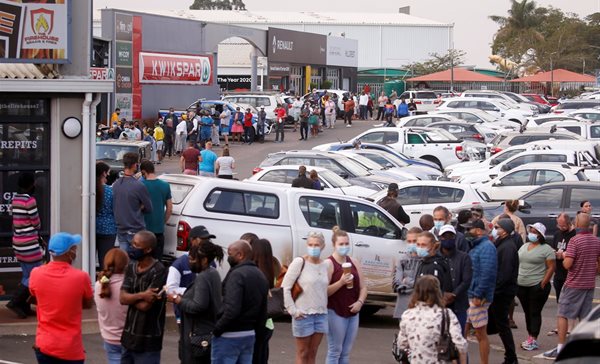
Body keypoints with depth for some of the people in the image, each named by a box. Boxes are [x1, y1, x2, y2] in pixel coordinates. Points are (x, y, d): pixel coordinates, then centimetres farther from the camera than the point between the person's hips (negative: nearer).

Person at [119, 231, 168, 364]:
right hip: (129, 335, 7)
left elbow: (145, 305, -20)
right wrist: (141, 295, -20)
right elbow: (122, 298, -3)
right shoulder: (131, 268, 6)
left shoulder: (159, 271, -16)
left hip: (148, 339, -7)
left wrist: (131, 298, -3)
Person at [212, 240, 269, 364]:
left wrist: (216, 330, -16)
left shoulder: (237, 275, -16)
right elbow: (263, 312, 16)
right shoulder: (260, 276, 14)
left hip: (229, 337, -9)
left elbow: (232, 310, -26)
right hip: (250, 335, 9)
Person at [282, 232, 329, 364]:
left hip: (321, 314, 5)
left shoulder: (325, 265, 7)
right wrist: (292, 310, -12)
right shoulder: (299, 262, -8)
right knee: (302, 353, 3)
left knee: (312, 353, 10)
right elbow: (285, 287, -10)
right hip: (303, 314, -5)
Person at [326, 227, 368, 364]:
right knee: (335, 351, -5)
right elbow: (324, 291, -15)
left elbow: (363, 287, 14)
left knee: (346, 352, 10)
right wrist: (341, 282, -25)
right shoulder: (328, 264, -8)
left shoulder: (354, 263, 11)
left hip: (353, 312, 6)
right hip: (335, 313, -6)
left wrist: (360, 302, -3)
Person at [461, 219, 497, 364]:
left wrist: (478, 295, -24)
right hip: (468, 296, 10)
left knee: (481, 334, -2)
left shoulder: (486, 247, -13)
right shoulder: (475, 246, 18)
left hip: (478, 298, -10)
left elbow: (487, 274, -22)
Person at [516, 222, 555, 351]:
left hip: (537, 286, -7)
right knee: (527, 312, 11)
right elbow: (517, 263, 19)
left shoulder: (546, 249, -7)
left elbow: (551, 267, -10)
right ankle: (530, 337, 18)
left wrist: (543, 283, -17)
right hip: (522, 286, 7)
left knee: (535, 313, -5)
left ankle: (534, 340, -4)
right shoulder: (524, 246, 14)